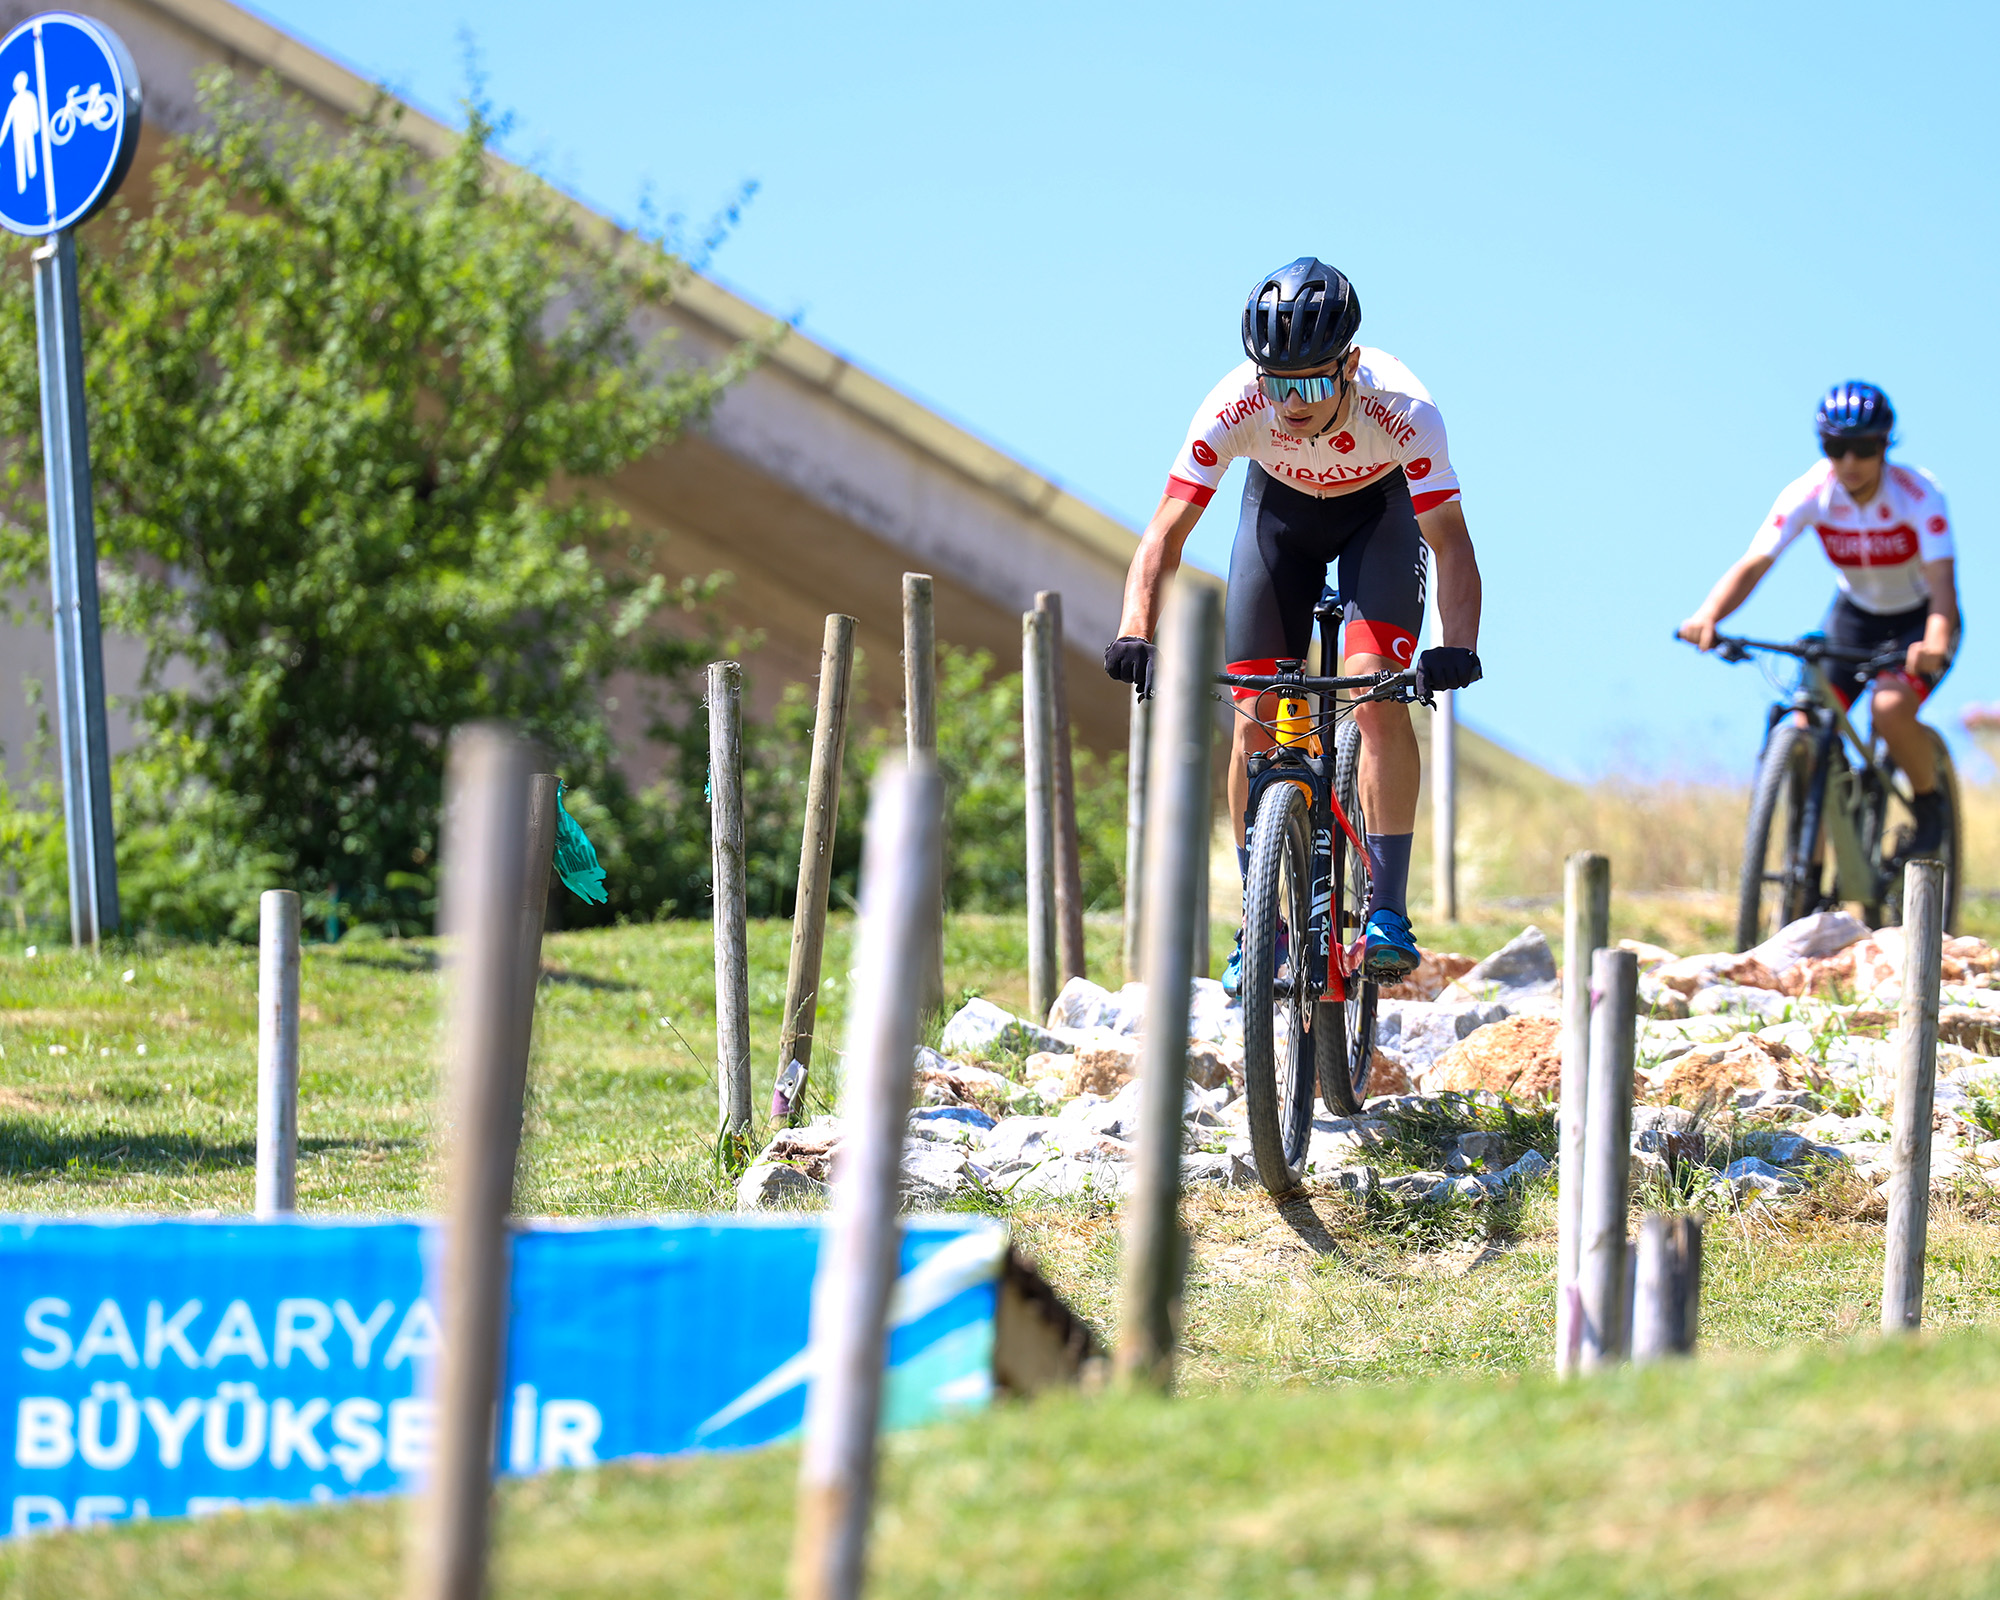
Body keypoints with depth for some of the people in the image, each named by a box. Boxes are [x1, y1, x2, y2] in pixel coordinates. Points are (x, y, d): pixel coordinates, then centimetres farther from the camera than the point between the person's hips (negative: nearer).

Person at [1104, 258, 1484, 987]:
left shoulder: (1402, 409, -38)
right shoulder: (1234, 407, -34)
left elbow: (1451, 544, -40)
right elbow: (1166, 531, -33)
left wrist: (1458, 647, -57)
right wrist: (1136, 633, -49)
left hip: (1380, 508, -2)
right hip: (1280, 507, 2)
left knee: (1377, 693, -23)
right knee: (1255, 714, -7)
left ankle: (1387, 909, -18)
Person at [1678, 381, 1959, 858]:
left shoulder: (1918, 494, -29)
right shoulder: (1808, 495, -22)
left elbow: (1942, 582, -39)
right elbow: (1753, 564, -30)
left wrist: (1934, 645, -60)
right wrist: (1707, 617, -50)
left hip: (1919, 617, -3)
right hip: (1854, 614, 3)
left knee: (1891, 708, -31)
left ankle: (1929, 805, 0)